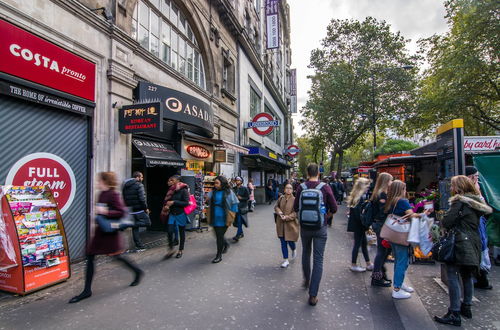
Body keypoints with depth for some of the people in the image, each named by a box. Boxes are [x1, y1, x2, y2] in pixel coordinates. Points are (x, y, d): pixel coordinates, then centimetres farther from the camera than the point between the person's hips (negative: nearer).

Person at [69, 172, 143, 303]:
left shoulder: (114, 194, -17)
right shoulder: (102, 194, 7)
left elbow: (122, 212, -23)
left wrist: (105, 212, -28)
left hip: (111, 231, -8)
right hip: (101, 230, 9)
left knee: (117, 256, 6)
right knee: (90, 256, 6)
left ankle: (138, 272, 30)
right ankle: (87, 290, 17)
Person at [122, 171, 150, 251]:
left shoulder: (125, 186, 13)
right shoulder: (139, 185, -10)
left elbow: (124, 199, 14)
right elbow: (142, 199, -17)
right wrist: (146, 208, -9)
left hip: (130, 211, 7)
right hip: (140, 210, -7)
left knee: (135, 228, 12)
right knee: (147, 222, 5)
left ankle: (139, 246, 17)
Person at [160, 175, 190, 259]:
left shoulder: (183, 190, -12)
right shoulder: (171, 190, 6)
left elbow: (186, 203, -17)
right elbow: (166, 200, 17)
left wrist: (174, 202, -20)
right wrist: (166, 205, -6)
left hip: (181, 214, -5)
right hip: (172, 214, 5)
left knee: (182, 232, 8)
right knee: (169, 231, -4)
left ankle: (181, 250, 23)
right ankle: (171, 249, 13)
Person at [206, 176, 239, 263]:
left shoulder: (228, 192, -8)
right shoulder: (213, 192, 5)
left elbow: (234, 203, -5)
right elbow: (208, 200, 21)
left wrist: (231, 214, -8)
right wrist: (208, 199, 0)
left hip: (223, 218, -5)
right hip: (215, 217, 5)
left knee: (220, 236, -3)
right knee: (218, 234, 15)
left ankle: (219, 255, 10)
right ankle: (226, 244, 46)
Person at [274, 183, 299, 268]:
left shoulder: (294, 200, -11)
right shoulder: (281, 198, 2)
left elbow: (296, 212, -12)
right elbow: (276, 206, 14)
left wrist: (287, 217, -20)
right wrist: (279, 212, -6)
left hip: (291, 224, -3)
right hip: (280, 224, 3)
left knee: (290, 241, 4)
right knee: (283, 243, 7)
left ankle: (294, 250, 41)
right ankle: (286, 260, 19)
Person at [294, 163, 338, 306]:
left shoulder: (301, 187, -8)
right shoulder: (325, 187, -11)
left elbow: (295, 207, -1)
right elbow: (334, 208, -7)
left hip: (305, 227, 2)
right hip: (320, 228, -2)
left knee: (306, 253, 24)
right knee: (318, 260, 5)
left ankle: (307, 280, 42)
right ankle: (313, 295, 7)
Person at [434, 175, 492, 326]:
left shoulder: (460, 201, -13)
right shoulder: (476, 202, 13)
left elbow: (447, 222, -18)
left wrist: (442, 222, 5)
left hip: (460, 244, -9)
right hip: (473, 244, 9)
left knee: (452, 276, -5)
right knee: (467, 276, 18)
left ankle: (455, 314, -4)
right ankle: (466, 307, 30)